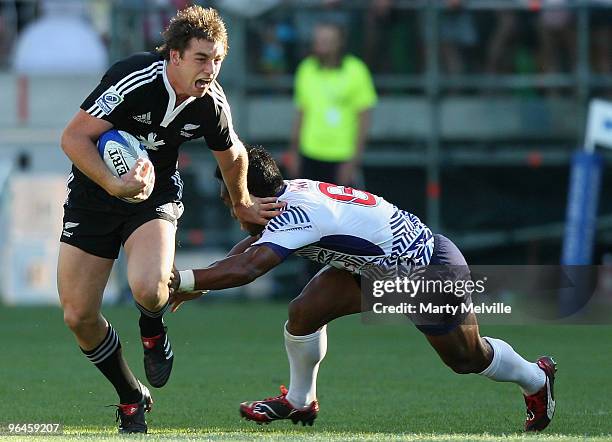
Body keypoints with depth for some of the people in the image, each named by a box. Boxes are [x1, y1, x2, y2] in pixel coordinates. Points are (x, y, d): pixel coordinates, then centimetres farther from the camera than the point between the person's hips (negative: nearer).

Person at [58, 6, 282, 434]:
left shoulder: (211, 103, -12)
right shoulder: (133, 78, -26)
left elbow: (233, 155, 11)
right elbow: (73, 137, -23)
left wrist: (243, 205, 26)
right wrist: (115, 185, -35)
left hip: (155, 194, 1)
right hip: (93, 193, -1)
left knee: (148, 288, -30)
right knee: (78, 316, -4)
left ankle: (153, 331, 8)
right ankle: (132, 399, 20)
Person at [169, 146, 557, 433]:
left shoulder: (297, 214, -36)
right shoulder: (290, 192, -10)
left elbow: (246, 269, -47)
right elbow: (250, 247, 5)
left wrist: (183, 280, -46)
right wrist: (200, 285, -4)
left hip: (431, 271, -8)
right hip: (375, 264, 8)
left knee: (468, 358, 13)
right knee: (304, 312, -7)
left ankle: (537, 379, 41)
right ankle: (300, 401, 14)